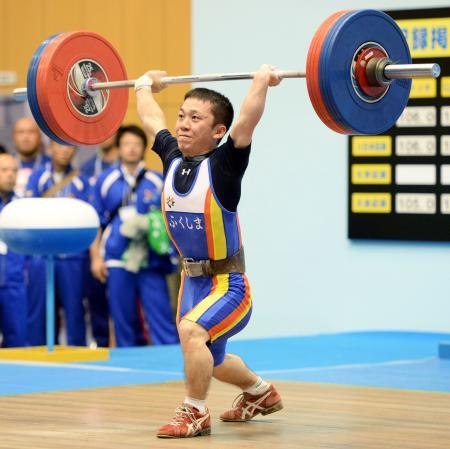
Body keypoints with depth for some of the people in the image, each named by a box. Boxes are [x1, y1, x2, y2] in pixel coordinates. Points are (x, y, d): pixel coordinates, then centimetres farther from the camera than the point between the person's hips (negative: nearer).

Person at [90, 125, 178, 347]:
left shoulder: (157, 182, 7)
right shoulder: (105, 181, 8)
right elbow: (96, 223, 10)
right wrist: (95, 257, 4)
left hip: (151, 260, -1)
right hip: (117, 261, 1)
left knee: (161, 316, -7)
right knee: (123, 319, 5)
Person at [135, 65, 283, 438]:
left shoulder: (223, 164, -18)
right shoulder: (172, 158, -2)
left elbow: (246, 120, -32)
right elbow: (150, 119, 15)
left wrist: (262, 82, -29)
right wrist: (145, 85, 28)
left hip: (228, 284, -8)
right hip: (192, 280, 8)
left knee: (191, 330, -34)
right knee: (208, 360, 26)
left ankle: (195, 413, -15)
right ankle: (262, 393, 55)